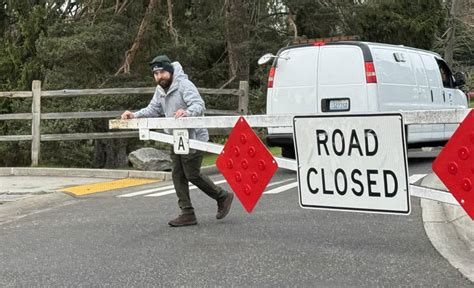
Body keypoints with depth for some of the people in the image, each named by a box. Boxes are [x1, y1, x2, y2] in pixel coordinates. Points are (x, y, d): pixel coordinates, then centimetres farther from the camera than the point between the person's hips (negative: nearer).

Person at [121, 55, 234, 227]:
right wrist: (135, 115, -3)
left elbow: (199, 105, -27)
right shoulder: (160, 90, 11)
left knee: (192, 174, -6)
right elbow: (153, 109, 13)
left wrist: (187, 112, -48)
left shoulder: (184, 85, -17)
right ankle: (187, 214, 12)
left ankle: (223, 197, 14)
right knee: (178, 176, 7)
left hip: (193, 138, -9)